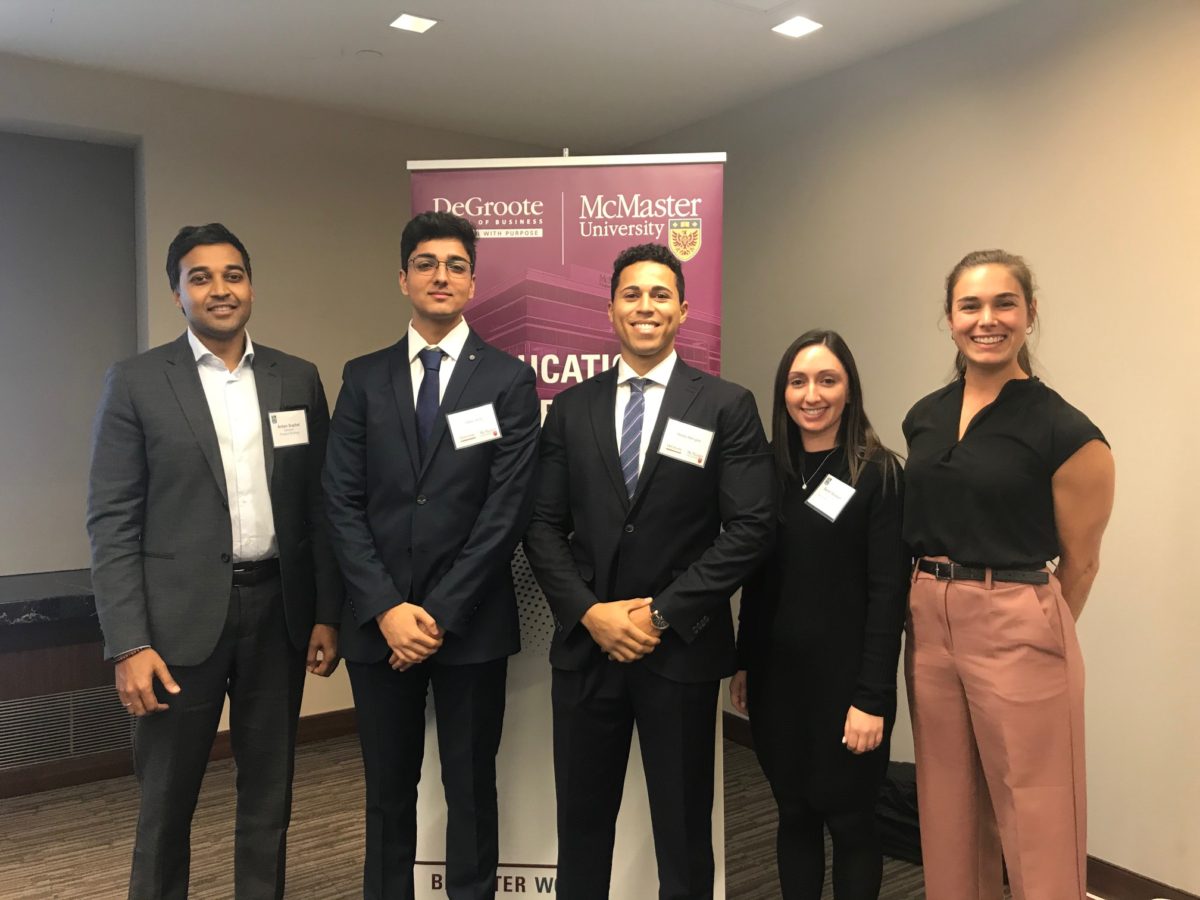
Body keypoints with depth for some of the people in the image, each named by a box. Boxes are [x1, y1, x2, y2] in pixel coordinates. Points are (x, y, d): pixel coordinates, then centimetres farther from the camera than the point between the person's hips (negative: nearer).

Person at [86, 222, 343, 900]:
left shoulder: (298, 380, 6)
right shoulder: (137, 382, -2)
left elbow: (320, 506, 7)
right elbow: (112, 521, -5)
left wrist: (327, 614, 3)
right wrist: (129, 644, -11)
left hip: (279, 608, 3)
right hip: (182, 614, -2)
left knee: (269, 793, 15)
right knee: (167, 799, 12)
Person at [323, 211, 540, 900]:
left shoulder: (510, 381, -1)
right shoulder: (364, 378, 6)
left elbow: (508, 508, -8)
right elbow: (343, 502, 1)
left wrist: (441, 612, -11)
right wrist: (387, 609, -9)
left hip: (471, 622, -2)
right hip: (379, 622, 2)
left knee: (472, 789, 11)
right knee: (388, 789, 15)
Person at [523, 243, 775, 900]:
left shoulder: (728, 407, -2)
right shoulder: (571, 408, 6)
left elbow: (751, 527, -8)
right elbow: (543, 526, 4)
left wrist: (663, 613, -12)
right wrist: (591, 612, -9)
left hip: (681, 649, -2)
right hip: (584, 645, 2)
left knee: (683, 831, 12)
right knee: (581, 825, 14)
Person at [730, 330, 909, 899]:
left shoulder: (879, 473, -8)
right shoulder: (770, 470, 5)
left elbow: (888, 593, -12)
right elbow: (756, 580, 10)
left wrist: (871, 697, -15)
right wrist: (743, 664, 9)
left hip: (844, 677, -4)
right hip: (777, 676, 4)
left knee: (849, 820, 10)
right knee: (794, 816, 15)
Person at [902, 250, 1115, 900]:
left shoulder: (1065, 432, -11)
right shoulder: (925, 417, 6)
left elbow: (1080, 560, -2)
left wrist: (1037, 629, 8)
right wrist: (932, 606, 16)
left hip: (1017, 630, -5)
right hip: (929, 624, 6)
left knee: (1036, 824, 6)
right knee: (947, 814, 17)